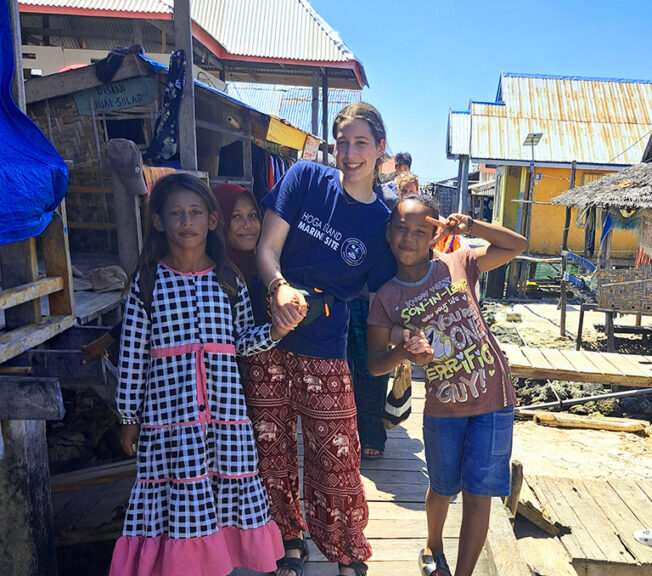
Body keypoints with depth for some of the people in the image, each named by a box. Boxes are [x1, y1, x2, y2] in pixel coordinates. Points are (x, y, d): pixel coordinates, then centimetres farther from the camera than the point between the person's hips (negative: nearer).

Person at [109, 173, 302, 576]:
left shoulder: (229, 280, 6)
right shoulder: (148, 281, 0)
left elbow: (243, 340, 9)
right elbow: (132, 352, 1)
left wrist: (273, 332, -11)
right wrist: (130, 415, 3)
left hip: (223, 402, 2)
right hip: (168, 405, -2)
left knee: (225, 490, 10)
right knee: (179, 496, 5)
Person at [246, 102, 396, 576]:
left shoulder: (382, 222, 1)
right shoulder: (306, 179, -1)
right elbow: (267, 248, -4)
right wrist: (280, 287, -24)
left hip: (325, 352, 0)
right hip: (269, 341, 1)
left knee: (336, 459, 4)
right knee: (272, 454, 12)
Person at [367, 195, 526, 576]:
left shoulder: (457, 265, -4)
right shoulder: (388, 298, -4)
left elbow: (517, 245, 3)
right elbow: (374, 363, -4)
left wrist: (470, 225, -11)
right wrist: (403, 352, -25)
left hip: (493, 399, -1)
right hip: (443, 407, 1)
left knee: (478, 494, 3)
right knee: (443, 489, 19)